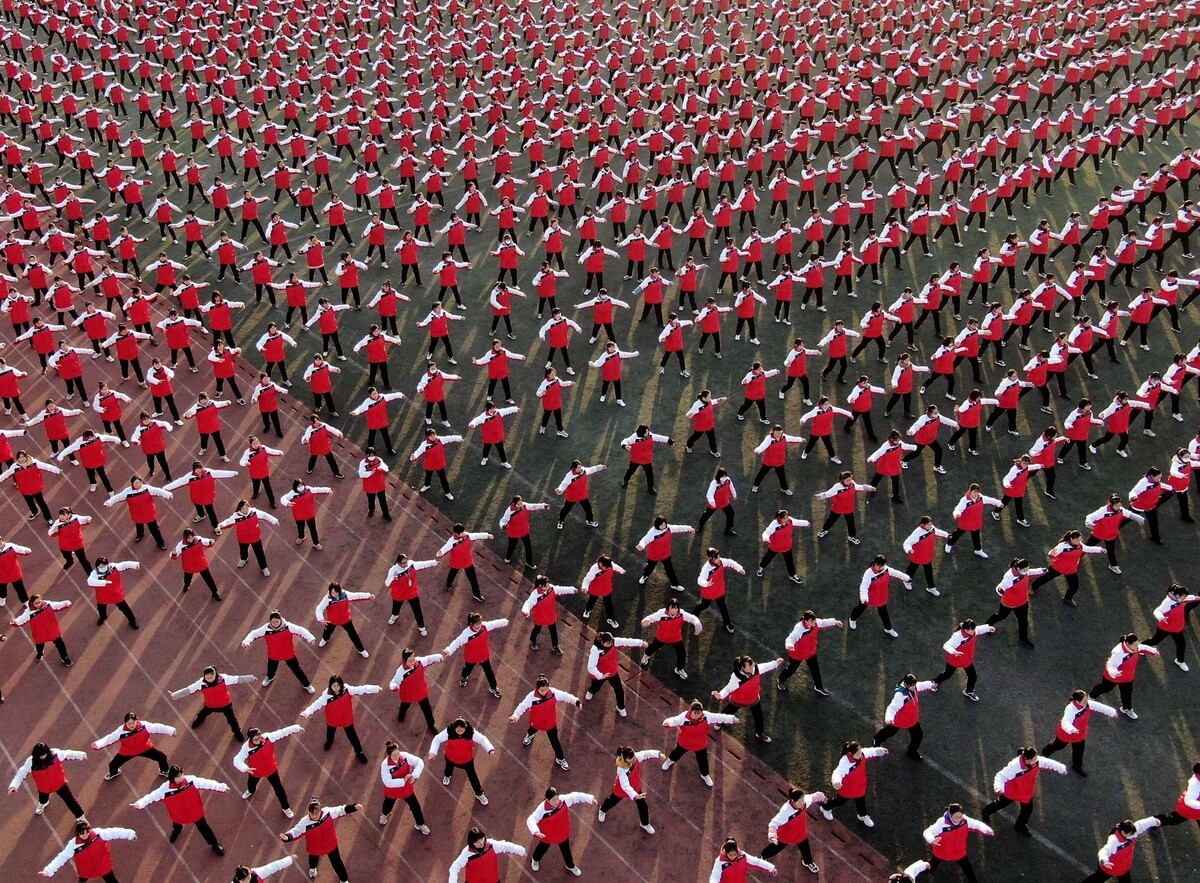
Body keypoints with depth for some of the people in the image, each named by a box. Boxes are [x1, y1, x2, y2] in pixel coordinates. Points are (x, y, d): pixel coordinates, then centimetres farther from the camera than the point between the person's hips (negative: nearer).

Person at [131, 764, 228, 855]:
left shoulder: (191, 780, -29)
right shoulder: (166, 788, -29)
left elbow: (206, 783, -30)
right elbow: (153, 796, -26)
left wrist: (221, 787, -37)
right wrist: (140, 803, -39)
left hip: (195, 812, -1)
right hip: (178, 814, 1)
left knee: (204, 828, 14)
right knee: (176, 826, 36)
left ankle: (215, 845, 38)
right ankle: (176, 831, 75)